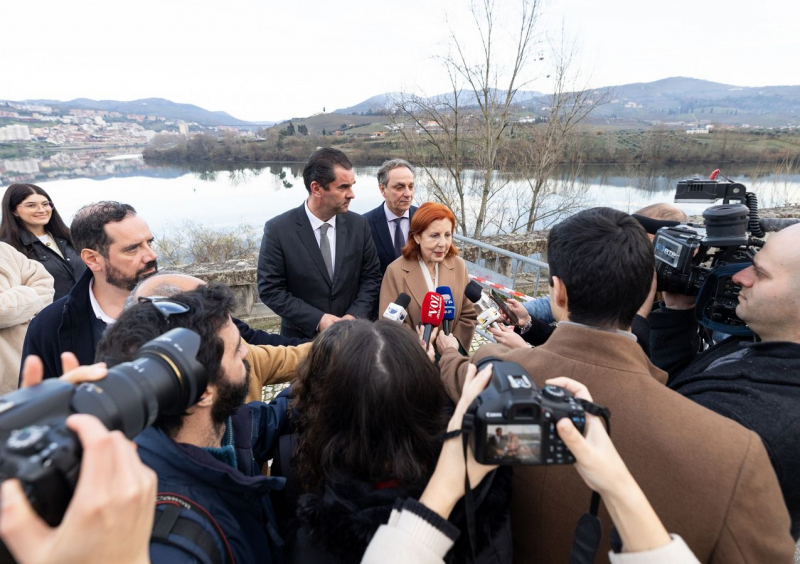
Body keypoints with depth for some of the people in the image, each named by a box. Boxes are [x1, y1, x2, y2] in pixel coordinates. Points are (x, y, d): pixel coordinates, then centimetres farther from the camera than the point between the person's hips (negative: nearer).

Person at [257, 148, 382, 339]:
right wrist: (317, 319, -19)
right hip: (302, 337, -2)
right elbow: (270, 289, -12)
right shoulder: (278, 230, -14)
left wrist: (355, 316, -15)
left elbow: (371, 277, 0)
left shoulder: (359, 225, -6)